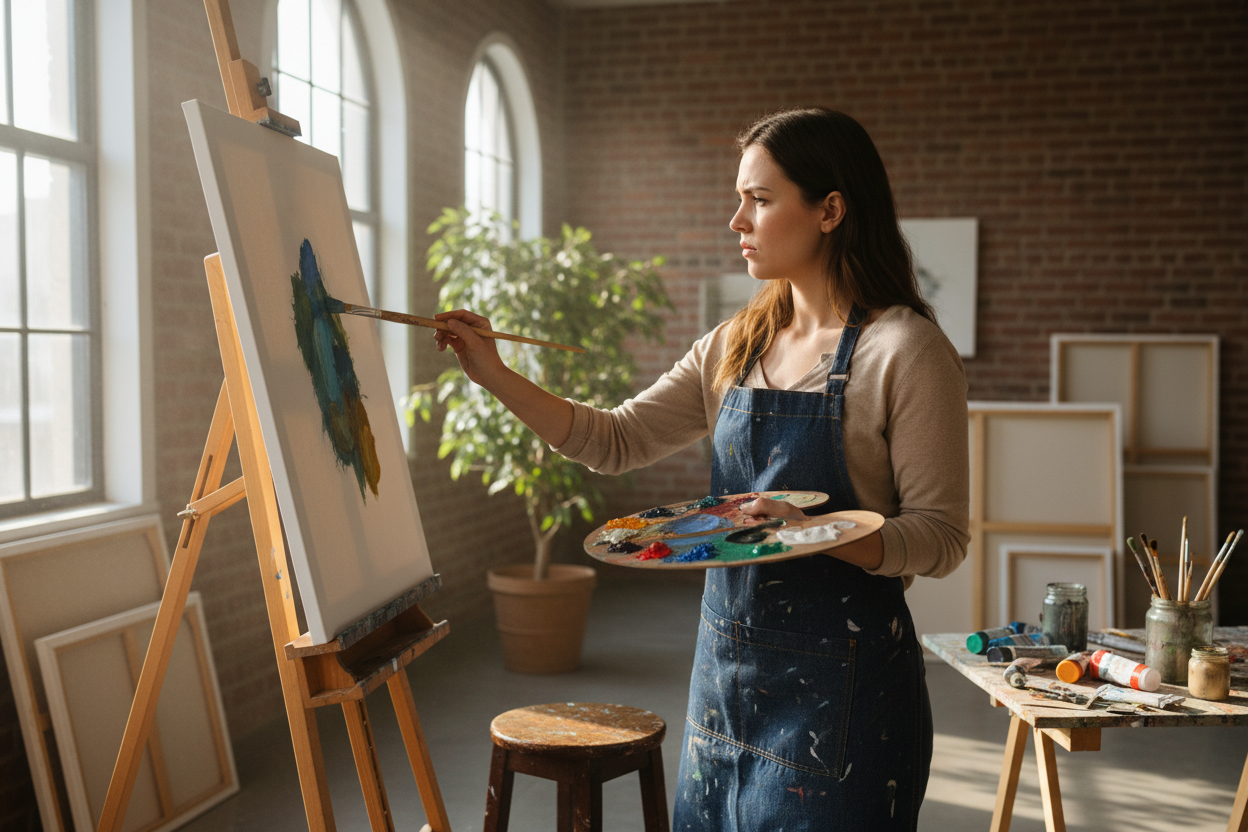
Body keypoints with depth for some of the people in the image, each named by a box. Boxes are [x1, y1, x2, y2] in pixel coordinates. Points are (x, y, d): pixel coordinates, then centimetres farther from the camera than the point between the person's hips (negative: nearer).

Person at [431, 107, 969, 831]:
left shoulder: (906, 351, -12)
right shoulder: (737, 347, 8)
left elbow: (943, 537, -12)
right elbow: (615, 442, 8)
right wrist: (495, 376, -1)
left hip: (839, 675, -6)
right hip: (728, 662, 6)